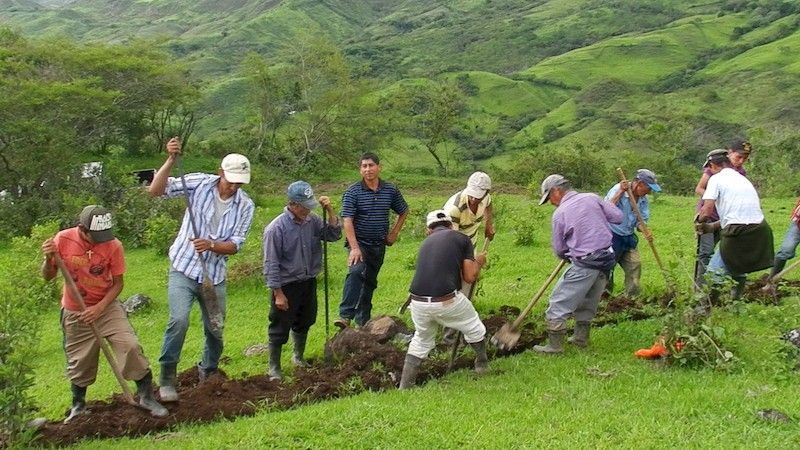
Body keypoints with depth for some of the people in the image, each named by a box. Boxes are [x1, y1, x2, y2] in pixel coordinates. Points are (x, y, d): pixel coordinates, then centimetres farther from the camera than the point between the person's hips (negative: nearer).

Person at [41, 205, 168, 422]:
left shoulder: (113, 245, -18)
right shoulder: (63, 240, -15)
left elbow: (117, 283, -9)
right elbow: (48, 276, -4)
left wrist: (99, 308, -21)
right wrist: (49, 259, -25)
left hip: (107, 307, -1)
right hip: (74, 312, 1)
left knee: (130, 346, -16)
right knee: (79, 361, 10)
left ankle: (146, 396, -1)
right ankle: (78, 406, 34)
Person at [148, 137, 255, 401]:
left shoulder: (245, 206, -4)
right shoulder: (199, 184, -9)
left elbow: (235, 246, -7)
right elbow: (156, 191, -15)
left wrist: (211, 245, -25)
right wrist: (171, 161, -26)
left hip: (215, 276, 3)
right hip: (183, 269, -3)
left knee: (215, 329, 11)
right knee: (179, 320, -21)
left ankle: (208, 374, 37)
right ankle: (167, 379, -8)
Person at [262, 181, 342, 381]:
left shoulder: (312, 220, -2)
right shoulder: (276, 228, -19)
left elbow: (334, 235, 1)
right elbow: (271, 264, -17)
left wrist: (330, 211, -12)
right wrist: (278, 294, -17)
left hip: (309, 282, 6)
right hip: (287, 286, -6)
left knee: (304, 323, 21)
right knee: (280, 329, 4)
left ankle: (299, 357, 42)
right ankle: (274, 368, 19)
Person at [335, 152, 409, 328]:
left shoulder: (390, 190, 1)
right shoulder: (353, 192, -10)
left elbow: (404, 212, 17)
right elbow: (347, 221, -17)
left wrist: (394, 233, 9)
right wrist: (354, 248, -25)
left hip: (379, 245, 5)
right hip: (359, 242, -4)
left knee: (370, 282, 12)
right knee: (356, 272, -29)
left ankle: (363, 321, 23)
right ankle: (345, 316, -35)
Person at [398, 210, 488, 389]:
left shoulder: (426, 242, 21)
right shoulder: (461, 238, 8)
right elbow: (469, 277, 4)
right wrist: (479, 262, 24)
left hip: (418, 302, 4)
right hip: (446, 300, -4)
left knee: (421, 341, 26)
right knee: (474, 329, 23)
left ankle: (404, 388, 25)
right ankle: (482, 365, 41)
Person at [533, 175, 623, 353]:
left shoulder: (559, 213, -7)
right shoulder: (592, 198, 3)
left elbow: (559, 250, 0)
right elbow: (618, 217, 3)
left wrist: (567, 255, 23)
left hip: (584, 265, -6)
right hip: (607, 260, 6)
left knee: (559, 303, 3)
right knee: (588, 301, 22)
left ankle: (555, 345, 3)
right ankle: (581, 337, 32)